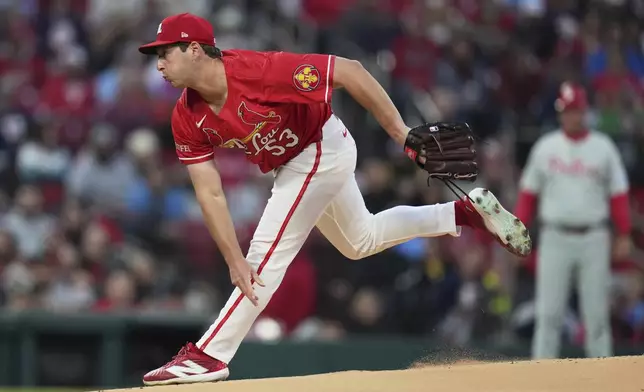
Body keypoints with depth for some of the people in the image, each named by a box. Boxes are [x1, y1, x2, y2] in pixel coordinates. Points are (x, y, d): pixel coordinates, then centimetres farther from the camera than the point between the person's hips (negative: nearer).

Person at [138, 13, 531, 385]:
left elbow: (348, 71, -32)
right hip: (292, 164, 8)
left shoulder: (258, 71, -35)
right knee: (360, 241, 25)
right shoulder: (188, 118, -14)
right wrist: (234, 261, -21)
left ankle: (209, 355, -8)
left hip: (322, 149, -8)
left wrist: (403, 134, -32)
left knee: (268, 255, -13)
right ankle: (466, 211, 34)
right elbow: (210, 194, -12)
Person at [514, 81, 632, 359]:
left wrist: (624, 235, -1)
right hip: (555, 239, 0)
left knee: (596, 312, 2)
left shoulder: (603, 147, 5)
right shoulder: (545, 147, 6)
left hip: (594, 239, 0)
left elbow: (619, 193, 5)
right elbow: (528, 192, 8)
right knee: (549, 312, -3)